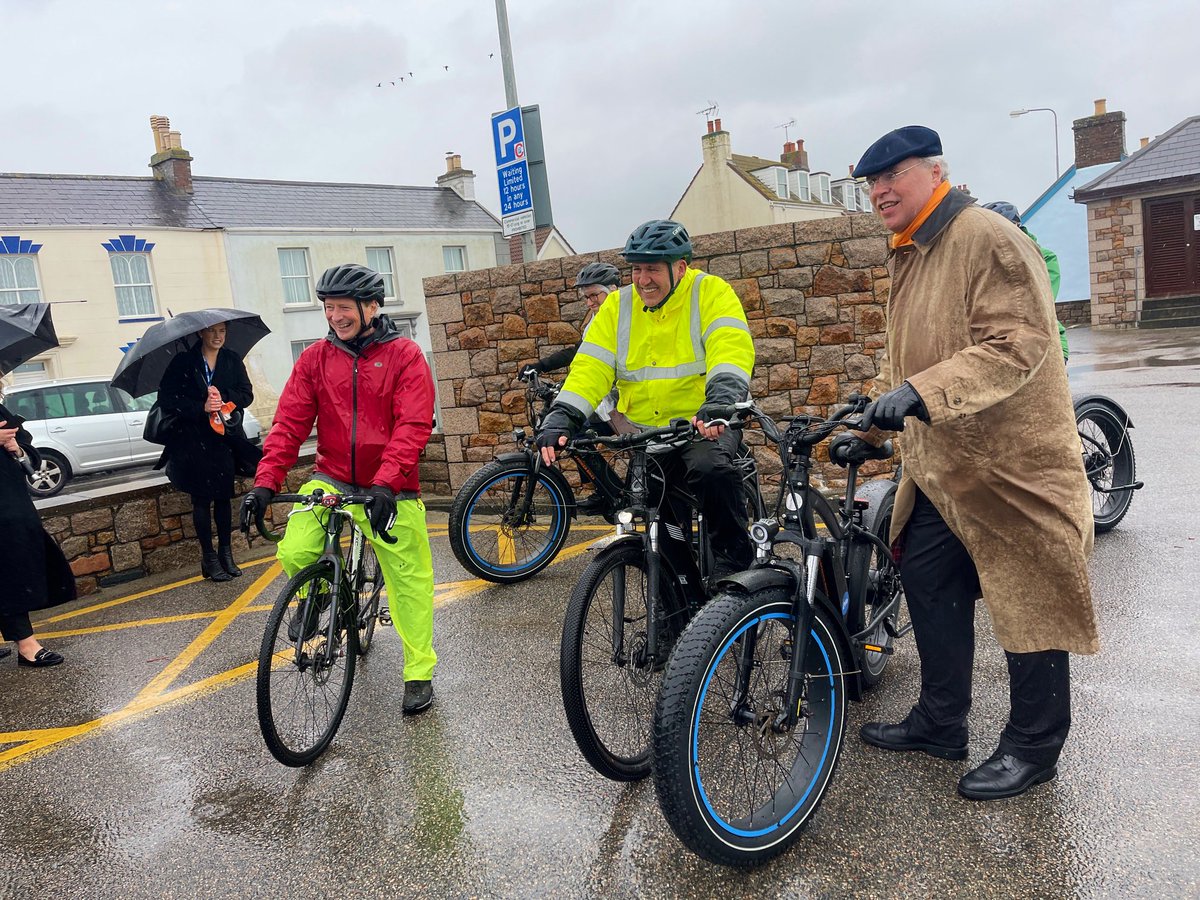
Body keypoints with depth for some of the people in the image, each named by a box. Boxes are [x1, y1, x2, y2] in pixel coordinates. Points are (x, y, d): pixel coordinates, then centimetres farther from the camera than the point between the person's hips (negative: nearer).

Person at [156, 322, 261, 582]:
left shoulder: (233, 360, 6)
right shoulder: (183, 362, -4)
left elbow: (247, 394, 2)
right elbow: (166, 399, -8)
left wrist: (223, 397, -16)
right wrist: (201, 408, -19)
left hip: (225, 437, 3)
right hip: (194, 441, -3)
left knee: (223, 497, 7)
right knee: (202, 499, 1)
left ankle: (226, 554, 16)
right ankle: (208, 558, 9)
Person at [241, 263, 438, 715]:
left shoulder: (404, 354, -7)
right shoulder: (315, 358, 2)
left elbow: (413, 426, -17)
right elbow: (289, 422, -3)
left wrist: (385, 483, -29)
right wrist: (265, 483, -15)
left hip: (389, 487, -2)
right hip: (331, 478, 2)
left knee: (409, 579, 2)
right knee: (294, 554, -18)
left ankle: (419, 673, 19)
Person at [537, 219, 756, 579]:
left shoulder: (710, 293, -5)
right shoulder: (618, 306, 6)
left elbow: (732, 350, -21)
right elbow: (590, 367, -2)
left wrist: (721, 400, -40)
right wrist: (562, 418, -17)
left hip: (705, 425, -4)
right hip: (645, 434, 4)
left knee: (710, 467, -35)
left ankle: (734, 558, -15)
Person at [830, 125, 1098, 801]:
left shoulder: (990, 239, -15)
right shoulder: (910, 256, 15)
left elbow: (1017, 343, -26)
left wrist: (922, 393, -35)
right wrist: (869, 429, 17)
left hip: (1012, 460, -9)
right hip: (941, 466, 9)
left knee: (1031, 604, 3)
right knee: (928, 584, 14)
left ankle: (1035, 748, 21)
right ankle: (941, 722, 30)